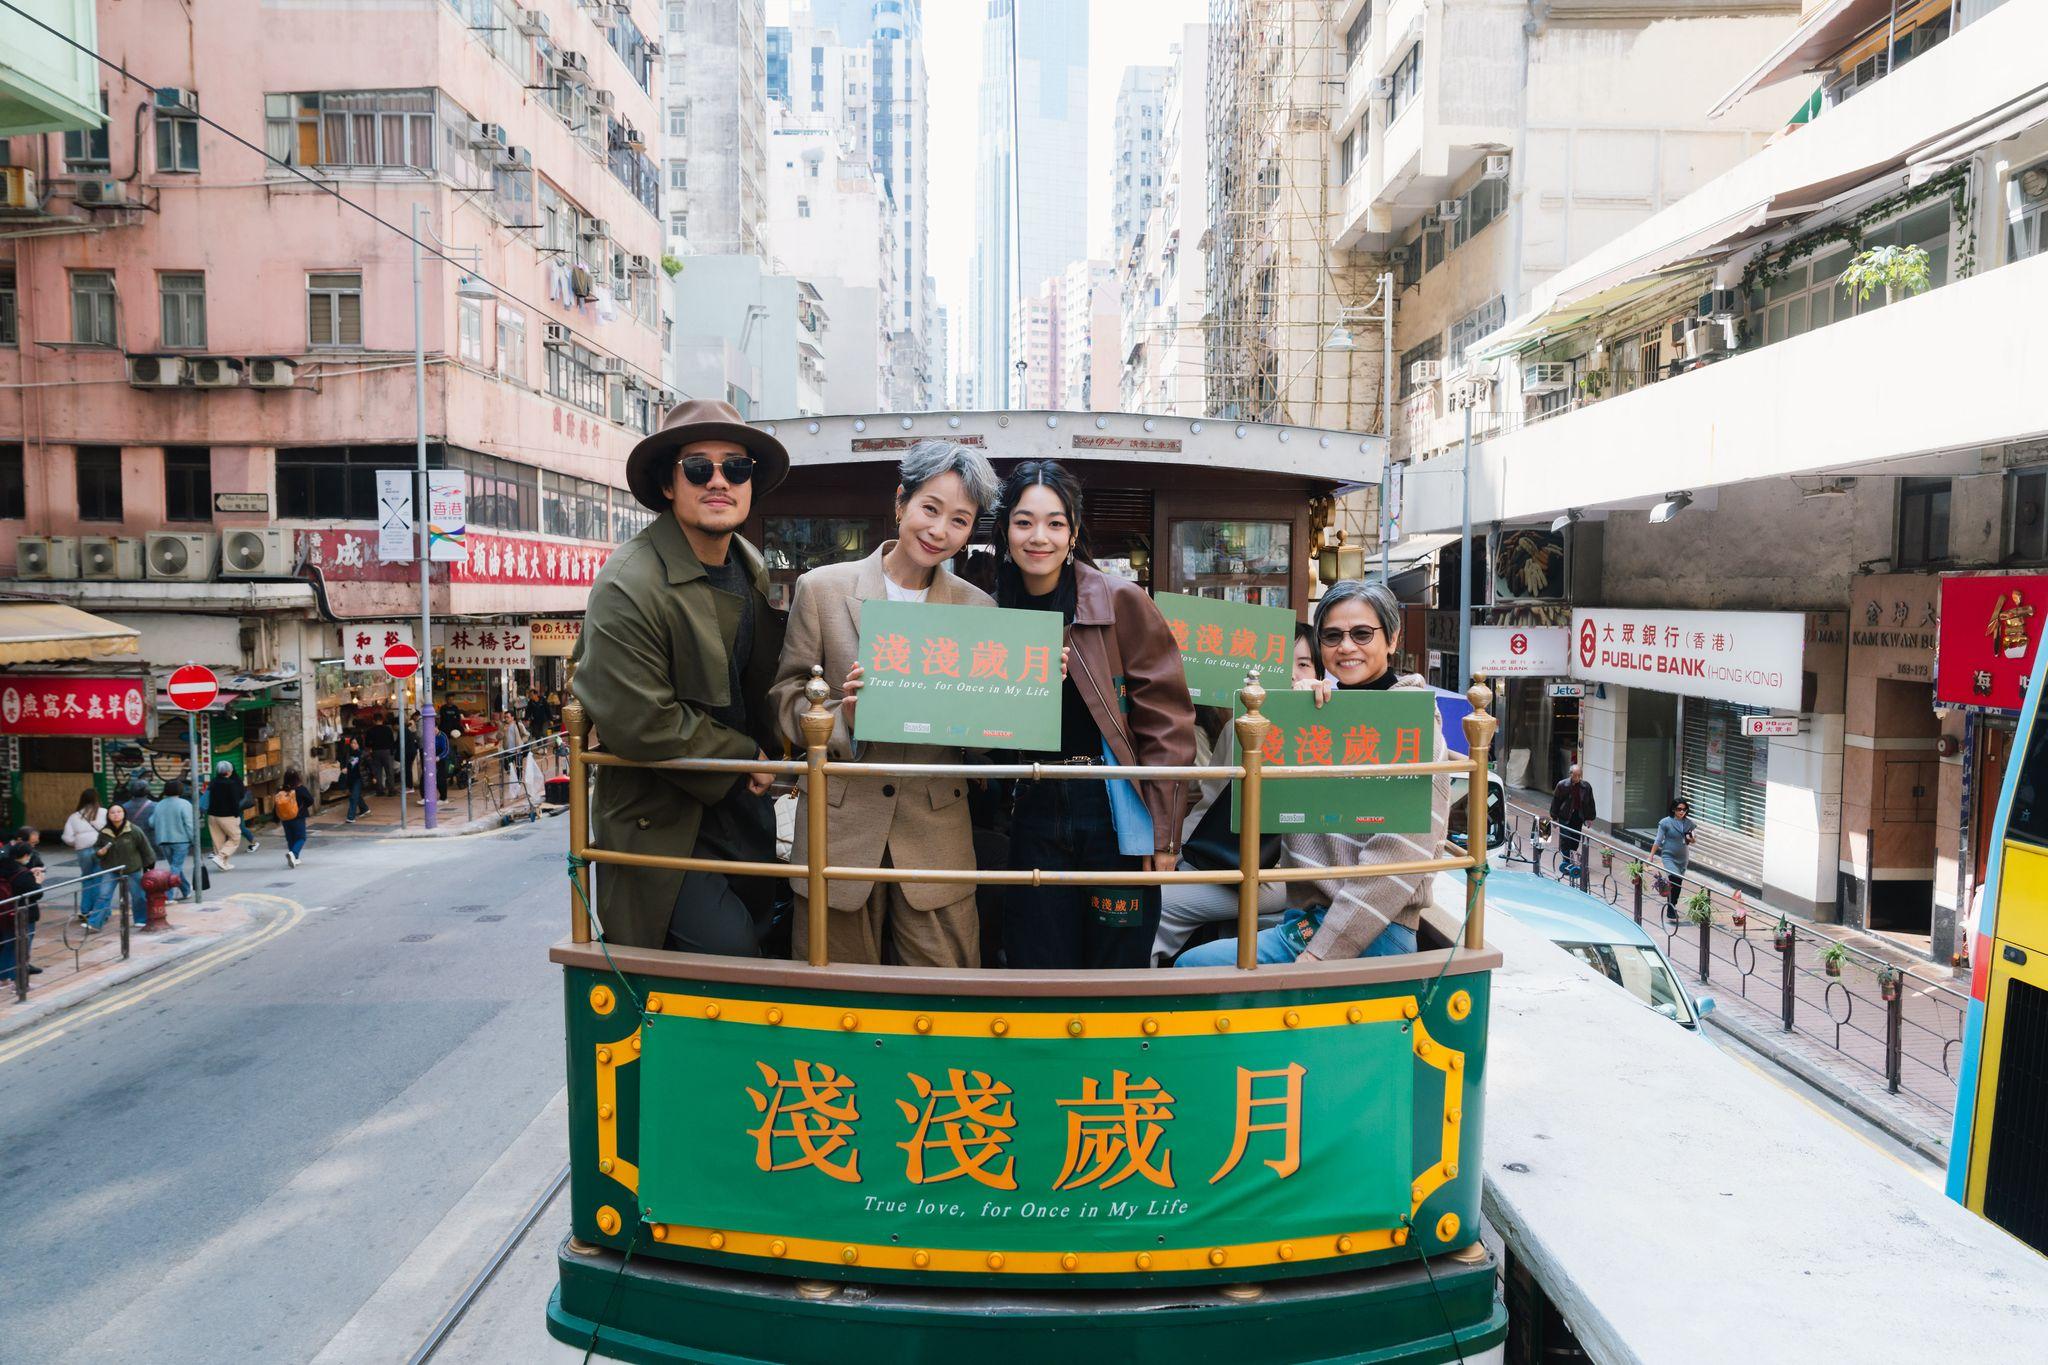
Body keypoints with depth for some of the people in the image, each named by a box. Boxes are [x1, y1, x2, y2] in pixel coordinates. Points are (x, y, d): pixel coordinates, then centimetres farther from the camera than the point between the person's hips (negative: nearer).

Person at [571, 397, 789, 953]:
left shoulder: (751, 566, 5)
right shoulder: (629, 586, -21)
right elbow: (641, 724, -23)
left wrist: (771, 751, 4)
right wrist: (745, 755, -13)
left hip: (744, 799, 8)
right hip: (663, 819, -8)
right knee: (728, 948, -14)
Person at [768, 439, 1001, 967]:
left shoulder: (979, 608, 5)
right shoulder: (821, 589, 1)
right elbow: (786, 699, 2)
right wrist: (841, 717, -18)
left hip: (937, 839, 1)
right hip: (840, 831, -1)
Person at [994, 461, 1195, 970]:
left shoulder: (1122, 602, -7)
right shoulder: (998, 613, 8)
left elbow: (1166, 722, -8)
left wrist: (1163, 833, -11)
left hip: (1116, 812, -4)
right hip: (1035, 818, 4)